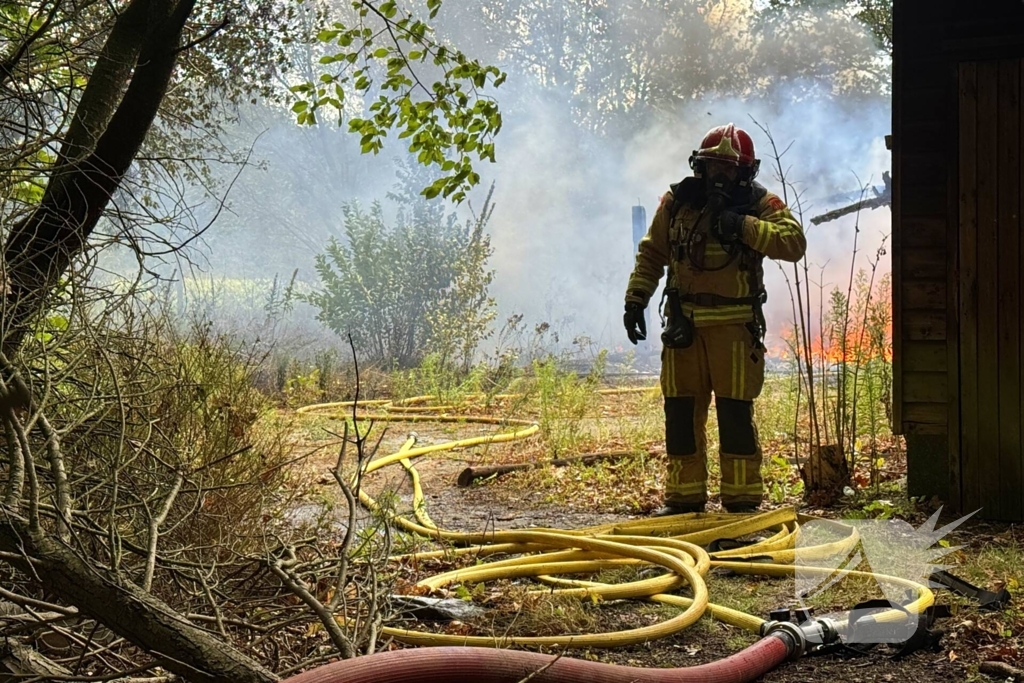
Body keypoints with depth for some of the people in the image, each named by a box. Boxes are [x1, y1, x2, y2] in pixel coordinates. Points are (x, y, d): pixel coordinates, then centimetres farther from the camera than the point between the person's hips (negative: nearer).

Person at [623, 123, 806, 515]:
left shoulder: (760, 204, -2)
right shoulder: (676, 202, 7)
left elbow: (794, 243, -17)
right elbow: (651, 255, 14)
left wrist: (743, 227, -25)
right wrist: (635, 300, 7)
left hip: (735, 325, -3)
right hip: (683, 322, 3)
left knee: (735, 413, -4)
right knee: (680, 412, 6)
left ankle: (742, 498, 6)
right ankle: (683, 497, 16)